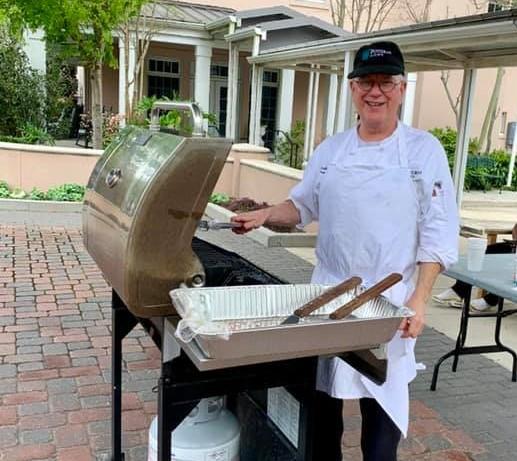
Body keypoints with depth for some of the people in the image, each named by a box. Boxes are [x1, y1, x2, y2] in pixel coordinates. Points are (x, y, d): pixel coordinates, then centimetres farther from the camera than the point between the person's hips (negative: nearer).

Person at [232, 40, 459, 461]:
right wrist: (264, 215, -5)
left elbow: (438, 234, -7)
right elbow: (304, 206, 14)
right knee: (322, 395, 16)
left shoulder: (424, 150, -5)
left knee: (382, 404, 5)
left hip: (389, 300, -3)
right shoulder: (330, 150, 5)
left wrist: (419, 300, -12)